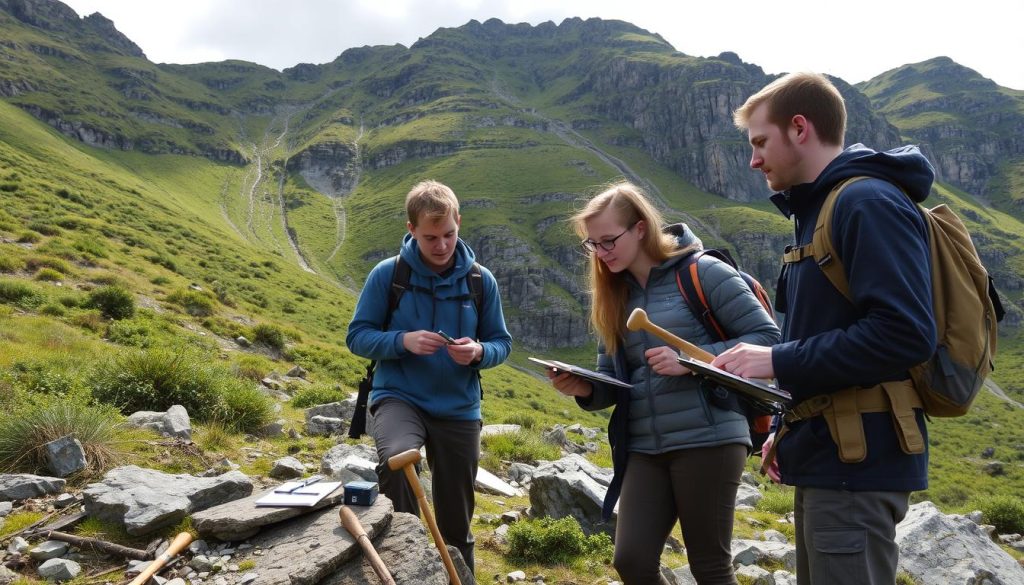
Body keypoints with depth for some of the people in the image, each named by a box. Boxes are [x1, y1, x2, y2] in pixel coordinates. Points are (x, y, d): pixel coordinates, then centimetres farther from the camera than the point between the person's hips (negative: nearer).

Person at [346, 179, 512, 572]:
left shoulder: (480, 280, -2)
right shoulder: (387, 274, -7)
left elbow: (501, 342, 4)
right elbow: (357, 337, -3)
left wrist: (479, 352, -19)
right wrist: (403, 340, -21)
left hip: (458, 408, 2)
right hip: (399, 398, -2)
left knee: (456, 522, 11)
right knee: (396, 458, -36)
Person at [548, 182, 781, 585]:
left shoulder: (702, 272, -7)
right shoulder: (613, 296, 12)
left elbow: (767, 337, -10)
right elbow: (613, 384, 13)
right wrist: (584, 388, -10)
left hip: (708, 440, -5)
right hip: (645, 449, 6)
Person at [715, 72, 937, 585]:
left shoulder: (869, 202, -13)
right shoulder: (822, 211, 17)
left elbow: (904, 334, -23)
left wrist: (778, 360, -19)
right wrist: (790, 429, 15)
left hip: (857, 463, -10)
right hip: (830, 456, 10)